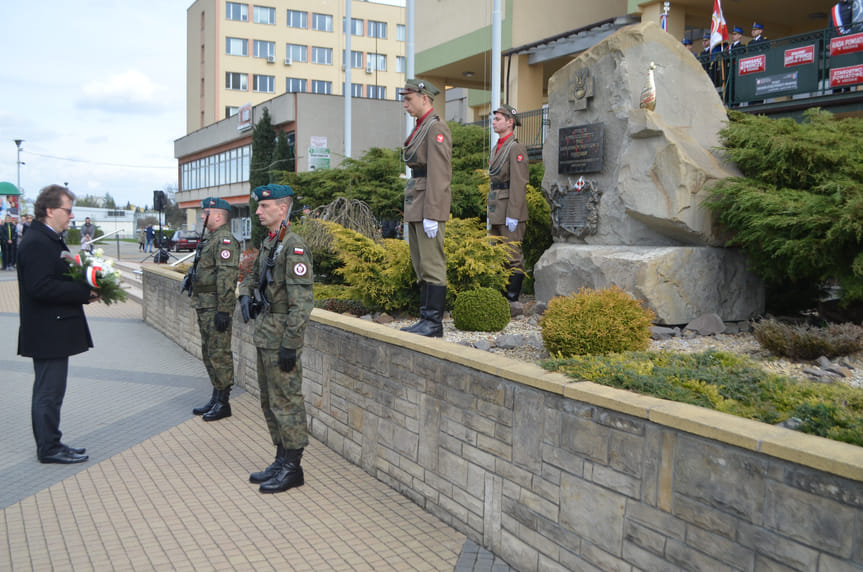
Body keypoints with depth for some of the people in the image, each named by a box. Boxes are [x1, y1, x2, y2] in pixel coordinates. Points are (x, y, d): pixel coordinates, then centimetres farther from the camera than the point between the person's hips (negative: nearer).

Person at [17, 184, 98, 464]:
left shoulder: (49, 239, 14)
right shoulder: (37, 242, -19)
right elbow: (41, 287, -27)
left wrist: (84, 289, 1)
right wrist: (85, 292, -21)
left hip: (52, 332, 11)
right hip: (47, 333, -11)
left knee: (48, 391, 17)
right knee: (49, 392, -1)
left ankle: (49, 444, 28)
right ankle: (49, 449, 9)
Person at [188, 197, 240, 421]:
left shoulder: (224, 240, -16)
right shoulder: (212, 238, 17)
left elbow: (226, 278, -23)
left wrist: (223, 310, -26)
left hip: (216, 308, -11)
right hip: (204, 306, 11)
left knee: (219, 354, -5)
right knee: (208, 353, 16)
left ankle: (223, 403, 3)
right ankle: (216, 398, 25)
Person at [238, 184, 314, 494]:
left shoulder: (294, 247, -18)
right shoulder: (268, 242, 12)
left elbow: (302, 302, -23)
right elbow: (253, 274, 29)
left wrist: (289, 344, -23)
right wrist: (245, 295, 8)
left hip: (281, 336, -10)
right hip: (265, 333, 10)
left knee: (286, 402, -2)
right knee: (269, 401, 16)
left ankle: (292, 468, 8)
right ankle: (282, 460, 26)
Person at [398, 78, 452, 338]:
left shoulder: (436, 128, -11)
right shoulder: (420, 128, 19)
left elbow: (439, 174, -19)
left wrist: (431, 215, -22)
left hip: (431, 204, -10)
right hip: (416, 204, 10)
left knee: (432, 265, -6)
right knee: (420, 265, 11)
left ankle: (434, 323, -1)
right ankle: (426, 319, 17)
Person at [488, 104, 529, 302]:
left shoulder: (516, 148, -11)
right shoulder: (497, 148, 18)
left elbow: (519, 184, -18)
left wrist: (513, 215, -22)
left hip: (511, 211, -10)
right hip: (496, 211, 10)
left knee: (513, 256, -5)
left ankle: (513, 297, -1)